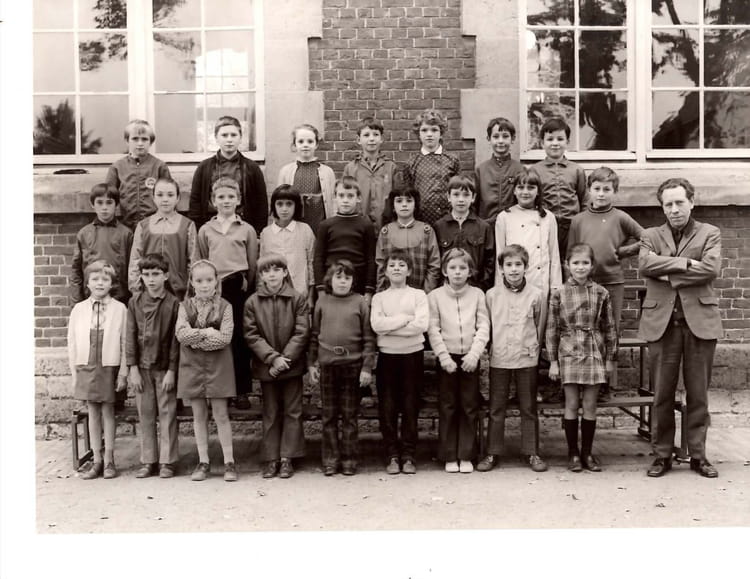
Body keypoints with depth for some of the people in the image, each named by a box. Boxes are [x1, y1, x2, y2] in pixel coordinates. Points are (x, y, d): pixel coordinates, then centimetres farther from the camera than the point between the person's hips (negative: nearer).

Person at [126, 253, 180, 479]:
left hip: (164, 367, -3)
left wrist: (171, 370, -8)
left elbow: (176, 339, -5)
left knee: (167, 414, 2)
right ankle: (148, 461, 18)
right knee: (145, 414, 8)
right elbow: (131, 336, 3)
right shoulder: (135, 302, 2)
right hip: (142, 367, 3)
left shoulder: (173, 303, -6)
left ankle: (167, 462, 11)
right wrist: (133, 367, -2)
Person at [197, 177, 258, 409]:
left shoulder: (247, 230, 5)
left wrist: (245, 284, 2)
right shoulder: (205, 230, 9)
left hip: (238, 287, -1)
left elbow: (253, 264, 7)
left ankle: (242, 391, 10)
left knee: (239, 338, 2)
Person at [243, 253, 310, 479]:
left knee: (292, 411, 5)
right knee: (270, 413, 10)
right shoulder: (252, 302, -1)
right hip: (266, 366, 1)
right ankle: (271, 459, 17)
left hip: (292, 365, -1)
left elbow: (302, 333, -7)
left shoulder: (297, 300, -4)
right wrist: (273, 358, -16)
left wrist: (285, 358, -15)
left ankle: (287, 458, 14)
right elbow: (252, 335, -6)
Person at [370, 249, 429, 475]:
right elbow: (376, 325, -8)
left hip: (413, 354, -1)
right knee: (387, 407, 3)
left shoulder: (418, 295, 4)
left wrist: (389, 325, -11)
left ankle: (409, 456, 13)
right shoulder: (379, 297, 8)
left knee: (410, 407, 4)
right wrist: (405, 319, -11)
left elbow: (422, 324, -11)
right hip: (387, 355, 1)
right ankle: (392, 456, 13)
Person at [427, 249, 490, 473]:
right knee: (447, 408, 4)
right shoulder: (435, 296, 1)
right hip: (447, 358, -1)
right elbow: (433, 330, -3)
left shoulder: (477, 294, 4)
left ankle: (466, 456, 14)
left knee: (470, 407, 4)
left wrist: (474, 353, -12)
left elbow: (483, 327, -1)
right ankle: (449, 457, 13)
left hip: (470, 358, 1)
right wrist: (444, 357, -11)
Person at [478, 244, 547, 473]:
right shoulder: (492, 295, 1)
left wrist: (534, 349, 6)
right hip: (499, 359, 0)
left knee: (529, 408, 8)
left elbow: (539, 326, 7)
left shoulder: (535, 294, -1)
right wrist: (489, 349, 4)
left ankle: (531, 452, 19)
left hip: (527, 359, 0)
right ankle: (493, 453, 16)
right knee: (496, 409, 7)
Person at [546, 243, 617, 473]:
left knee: (590, 405, 6)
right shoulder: (559, 293, -1)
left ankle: (587, 452, 18)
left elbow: (609, 327, 7)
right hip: (568, 353, -1)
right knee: (571, 405, 2)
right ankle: (573, 453, 13)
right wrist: (553, 361, -2)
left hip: (594, 353, 1)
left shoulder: (600, 293, 2)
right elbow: (552, 329, 0)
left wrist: (610, 357, 6)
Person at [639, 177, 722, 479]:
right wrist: (685, 263, -13)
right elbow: (644, 265, -9)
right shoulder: (651, 235, 11)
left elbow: (711, 268, -9)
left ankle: (698, 454, 18)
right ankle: (662, 454, 14)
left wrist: (668, 273, -10)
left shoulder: (710, 234, 9)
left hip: (700, 320, 0)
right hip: (662, 321, 0)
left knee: (698, 392, 6)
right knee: (662, 393, 3)